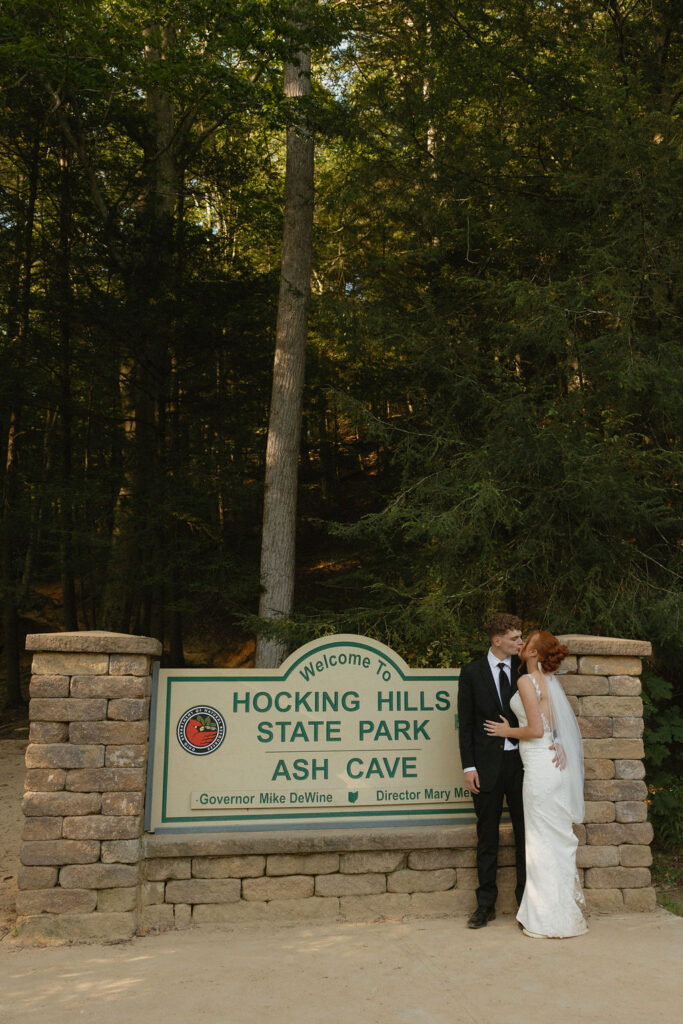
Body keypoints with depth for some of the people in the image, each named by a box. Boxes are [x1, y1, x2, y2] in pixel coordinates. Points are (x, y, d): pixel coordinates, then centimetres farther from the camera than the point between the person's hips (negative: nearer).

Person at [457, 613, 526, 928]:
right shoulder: (472, 673, 0)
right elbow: (466, 723, 0)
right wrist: (469, 767, -6)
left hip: (521, 761, 1)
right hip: (487, 764, -1)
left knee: (525, 832, 7)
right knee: (487, 835, 8)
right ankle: (486, 904, 19)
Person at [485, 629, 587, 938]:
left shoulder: (527, 681, -14)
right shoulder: (550, 680, 12)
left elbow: (536, 730, -16)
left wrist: (508, 731, -3)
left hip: (541, 765, -9)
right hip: (557, 763, 9)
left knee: (543, 839, 0)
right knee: (559, 837, 15)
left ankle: (550, 919, 9)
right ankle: (565, 907, 25)